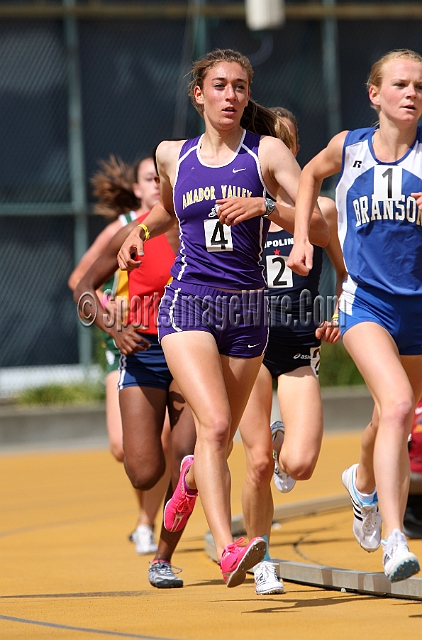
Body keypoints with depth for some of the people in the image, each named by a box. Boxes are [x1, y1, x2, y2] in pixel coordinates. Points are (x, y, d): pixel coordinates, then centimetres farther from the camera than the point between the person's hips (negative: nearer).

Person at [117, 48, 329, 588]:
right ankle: (227, 549, -33)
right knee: (214, 424, -23)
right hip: (187, 303, -1)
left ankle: (192, 479, 51)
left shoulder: (267, 152, 1)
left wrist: (265, 205, -21)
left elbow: (319, 226, -7)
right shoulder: (172, 156, 8)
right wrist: (140, 232, 14)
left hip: (246, 309, 1)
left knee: (221, 441, 14)